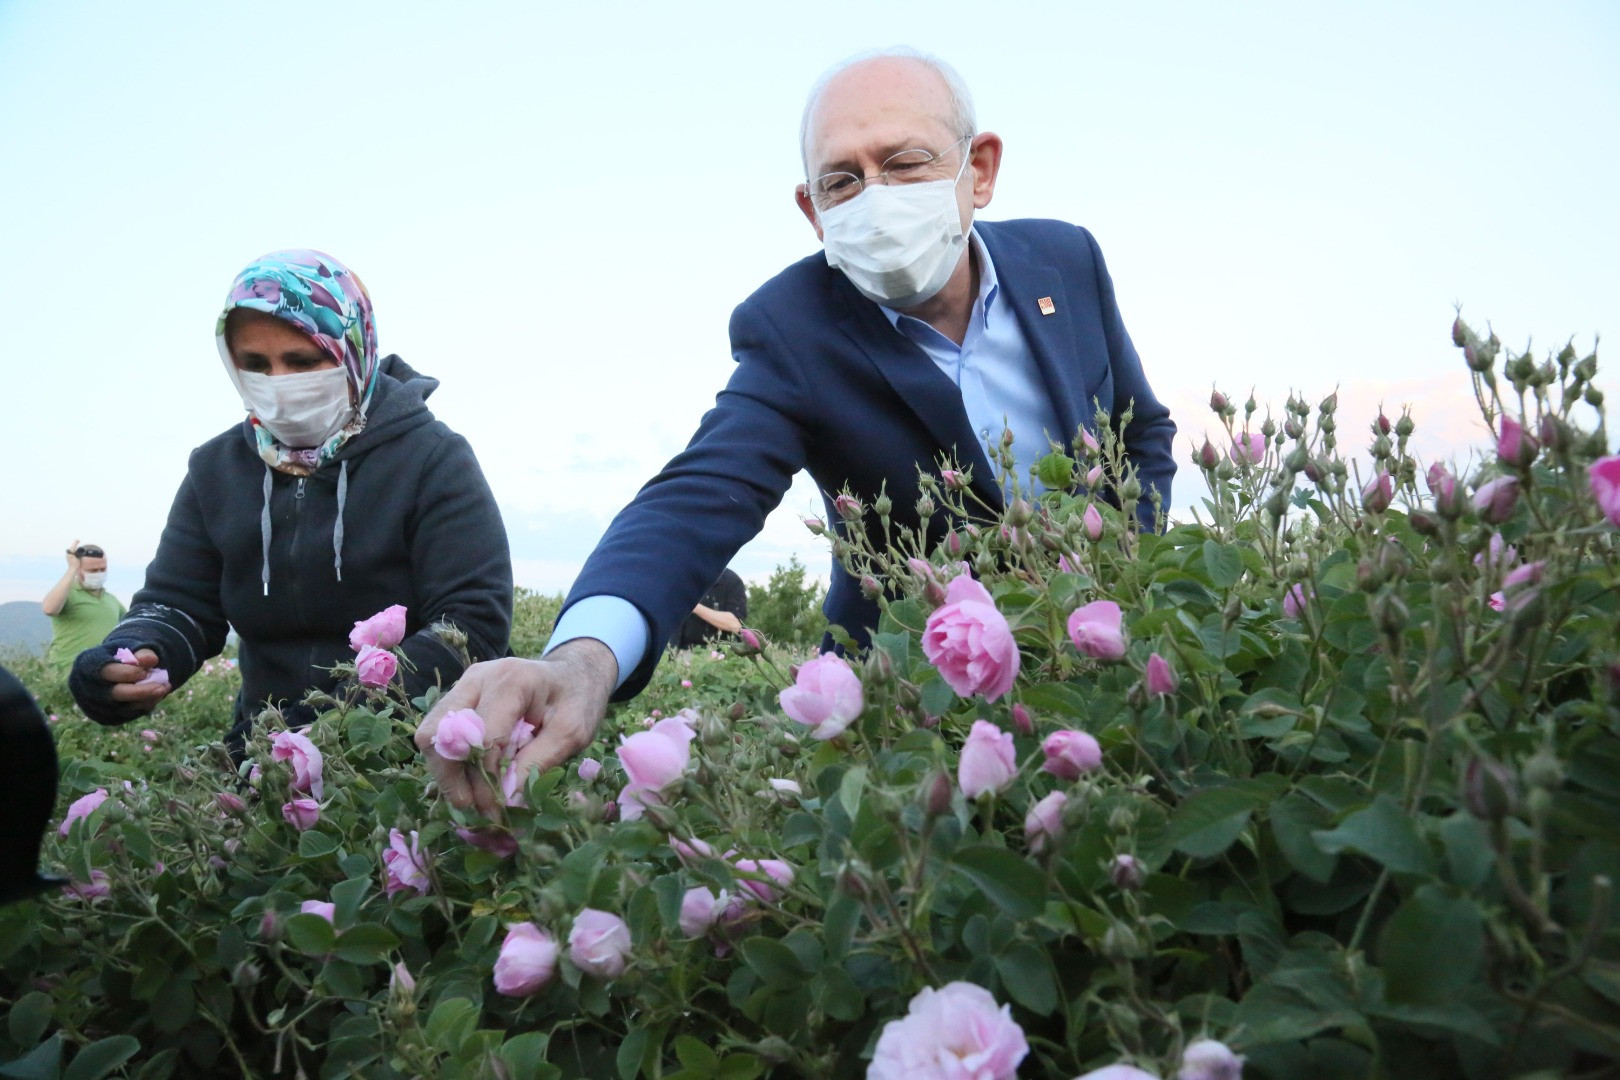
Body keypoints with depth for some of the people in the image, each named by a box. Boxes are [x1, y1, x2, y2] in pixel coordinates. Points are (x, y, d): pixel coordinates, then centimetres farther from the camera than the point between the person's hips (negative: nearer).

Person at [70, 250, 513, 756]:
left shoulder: (434, 460, -10)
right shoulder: (216, 468, 6)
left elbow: (477, 616, -17)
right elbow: (175, 603, 7)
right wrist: (132, 653, -17)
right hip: (265, 746, 2)